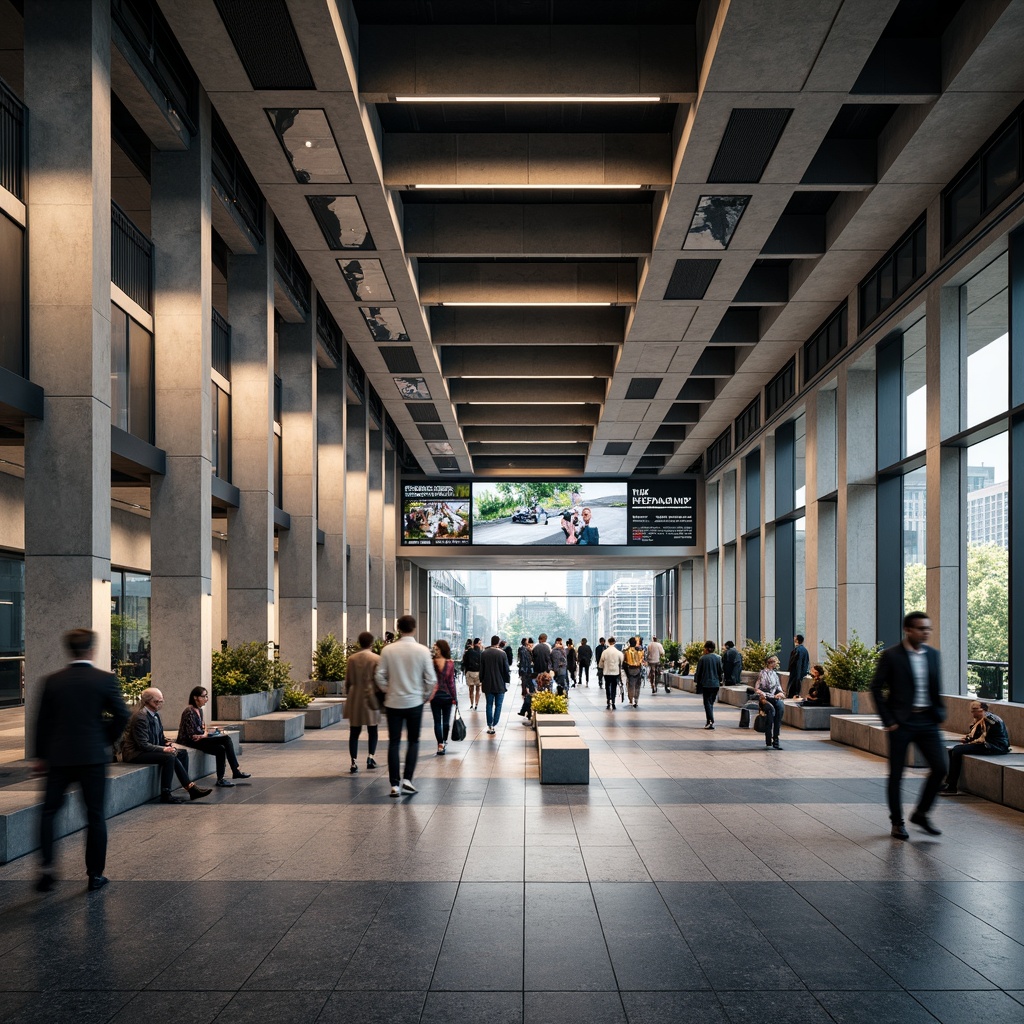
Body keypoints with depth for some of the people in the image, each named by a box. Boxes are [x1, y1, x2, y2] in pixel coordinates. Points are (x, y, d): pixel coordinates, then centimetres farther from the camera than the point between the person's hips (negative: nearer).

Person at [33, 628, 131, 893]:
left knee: (49, 812, 15)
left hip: (59, 757, 1)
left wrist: (39, 755, 15)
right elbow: (121, 716, -5)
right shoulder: (105, 680, -5)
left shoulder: (52, 681, 0)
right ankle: (95, 875, 12)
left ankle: (47, 867, 2)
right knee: (95, 816, 8)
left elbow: (42, 721, 4)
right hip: (93, 757, -1)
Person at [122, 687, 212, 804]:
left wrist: (168, 743, -1)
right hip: (135, 754, -10)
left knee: (183, 753, 1)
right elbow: (143, 745, -23)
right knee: (170, 757, -28)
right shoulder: (140, 716, -21)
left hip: (148, 750, 10)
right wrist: (164, 749, -23)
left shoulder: (155, 714, 9)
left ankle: (188, 786, -5)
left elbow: (160, 737, 20)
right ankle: (191, 788, -21)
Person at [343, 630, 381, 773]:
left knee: (354, 732, 5)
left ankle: (353, 763, 0)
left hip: (354, 699, 2)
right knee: (373, 731, 13)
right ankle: (370, 757, 5)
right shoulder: (376, 659, -7)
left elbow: (348, 681, 8)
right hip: (371, 698, -2)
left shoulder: (351, 659, 2)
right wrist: (380, 699, 6)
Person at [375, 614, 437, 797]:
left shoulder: (388, 650, -6)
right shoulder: (422, 651, -9)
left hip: (393, 702, 1)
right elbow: (431, 679, -8)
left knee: (394, 743, 8)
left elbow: (379, 676, -3)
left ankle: (395, 784, 6)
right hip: (415, 702, -1)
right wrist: (426, 696, 8)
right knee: (413, 741, 13)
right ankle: (407, 779, 1)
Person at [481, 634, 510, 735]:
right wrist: (506, 681, 7)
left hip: (488, 684, 2)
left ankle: (489, 726, 7)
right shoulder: (502, 654, -8)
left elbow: (481, 669, 3)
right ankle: (494, 726, -2)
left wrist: (481, 680, 13)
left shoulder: (484, 653, -3)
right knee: (498, 705, 5)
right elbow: (506, 669, -4)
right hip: (500, 684, -2)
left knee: (489, 705, 9)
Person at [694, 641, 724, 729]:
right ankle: (709, 721, 18)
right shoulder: (718, 658, 0)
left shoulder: (702, 658, -8)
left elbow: (698, 672, -3)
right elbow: (721, 671, 5)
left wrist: (697, 682, 10)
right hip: (715, 684, 3)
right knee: (711, 702, 15)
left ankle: (711, 721, -13)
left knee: (707, 702, 0)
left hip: (705, 684, -3)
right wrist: (720, 681, 18)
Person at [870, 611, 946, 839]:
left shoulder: (933, 654, 8)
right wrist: (888, 720, -9)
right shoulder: (891, 655, -7)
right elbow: (876, 688, -6)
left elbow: (936, 688, 17)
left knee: (940, 768, -1)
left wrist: (939, 713, 7)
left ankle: (921, 813, 19)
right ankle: (897, 823, 15)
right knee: (896, 774, 2)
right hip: (901, 722, -4)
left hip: (927, 721, 5)